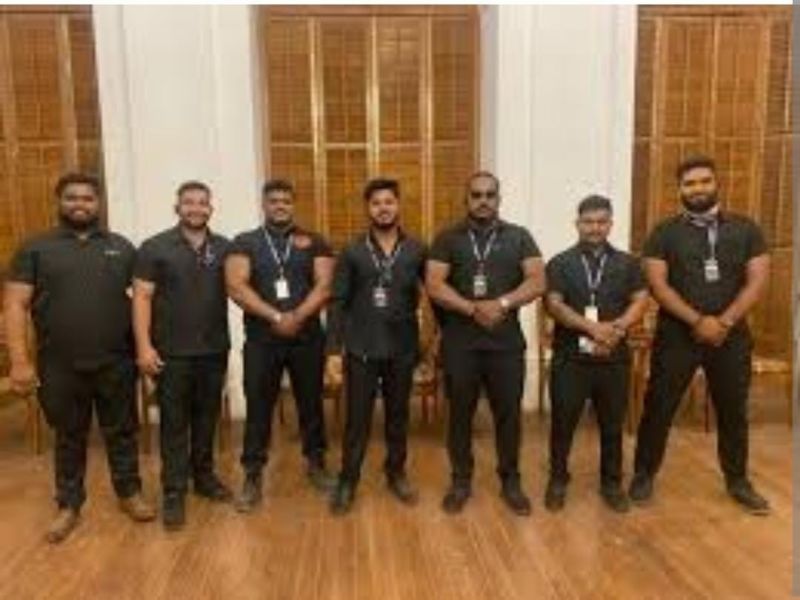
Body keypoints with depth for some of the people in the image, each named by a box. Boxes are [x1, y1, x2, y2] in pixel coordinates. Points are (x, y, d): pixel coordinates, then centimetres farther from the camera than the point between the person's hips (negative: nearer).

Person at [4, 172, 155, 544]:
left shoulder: (122, 247, 6)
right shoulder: (35, 249, 1)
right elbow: (15, 306, -3)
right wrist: (19, 361, -11)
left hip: (116, 363, 1)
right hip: (60, 367, -1)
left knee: (121, 431, 13)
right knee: (68, 437, 14)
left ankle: (129, 493, 30)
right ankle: (69, 505, 30)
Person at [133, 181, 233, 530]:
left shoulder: (224, 248, 5)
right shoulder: (155, 247, -2)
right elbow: (142, 298, -5)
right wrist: (144, 346, -12)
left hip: (214, 350, 3)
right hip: (172, 352, -3)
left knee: (207, 417, 14)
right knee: (174, 422, 5)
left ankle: (204, 475, 31)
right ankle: (174, 492, 14)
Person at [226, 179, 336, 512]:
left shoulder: (314, 243, 5)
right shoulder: (244, 243, 3)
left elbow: (324, 285, -6)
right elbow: (236, 286, -10)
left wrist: (297, 317, -19)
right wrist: (275, 316, -19)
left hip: (307, 337, 1)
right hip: (261, 339, -1)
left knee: (311, 403, 13)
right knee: (258, 408, 5)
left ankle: (316, 464, 31)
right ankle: (252, 477, 18)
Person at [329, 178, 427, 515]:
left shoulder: (417, 252, 2)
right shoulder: (352, 253, -1)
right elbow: (338, 303, -2)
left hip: (403, 349, 1)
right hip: (362, 349, -1)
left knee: (398, 416, 14)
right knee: (357, 419, 4)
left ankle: (396, 473, 31)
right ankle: (347, 481, 19)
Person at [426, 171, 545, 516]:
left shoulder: (518, 237, 6)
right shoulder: (448, 238, 4)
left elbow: (537, 281, -4)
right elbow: (434, 285, -7)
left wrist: (502, 304, -19)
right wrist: (473, 309, -18)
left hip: (506, 341, 1)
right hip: (459, 342, 0)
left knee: (508, 413, 9)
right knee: (460, 413, 9)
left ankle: (511, 482, 27)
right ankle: (461, 481, 25)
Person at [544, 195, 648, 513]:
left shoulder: (627, 263, 9)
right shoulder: (560, 263, 2)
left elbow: (640, 302, 1)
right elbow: (554, 305, -9)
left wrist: (616, 328, -17)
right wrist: (593, 327, -20)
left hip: (614, 357, 2)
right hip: (569, 357, -2)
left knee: (612, 425, 12)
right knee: (562, 423, 6)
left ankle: (612, 483, 28)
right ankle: (558, 480, 23)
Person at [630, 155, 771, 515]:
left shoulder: (745, 229, 5)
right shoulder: (665, 233, -1)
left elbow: (757, 280, -2)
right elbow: (657, 284, -9)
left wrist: (724, 322, -14)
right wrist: (698, 320, -18)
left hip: (731, 336, 2)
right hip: (677, 335, -2)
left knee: (733, 411, 14)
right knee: (659, 408, 4)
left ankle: (738, 481, 32)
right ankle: (644, 475, 20)